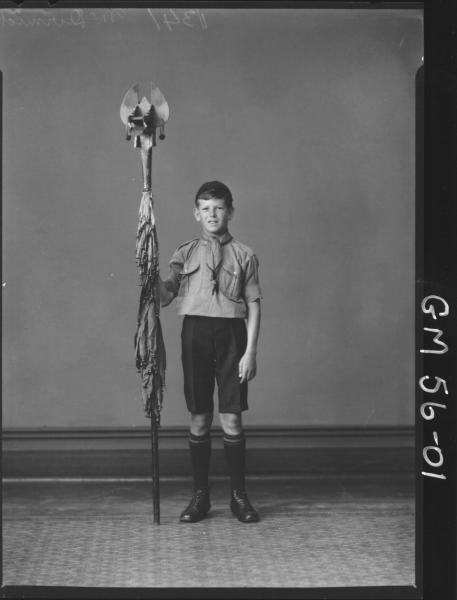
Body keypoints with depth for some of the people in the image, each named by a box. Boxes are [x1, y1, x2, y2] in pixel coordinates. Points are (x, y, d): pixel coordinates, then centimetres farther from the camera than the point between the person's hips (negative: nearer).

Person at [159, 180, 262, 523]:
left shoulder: (244, 255, 4)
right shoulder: (185, 254, 8)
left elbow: (254, 305, 1)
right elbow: (164, 297, 2)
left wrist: (251, 351, -5)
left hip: (231, 334, -1)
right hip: (196, 332, 1)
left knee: (232, 419, 0)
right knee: (199, 419, 5)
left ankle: (239, 495, 12)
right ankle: (200, 495, 15)